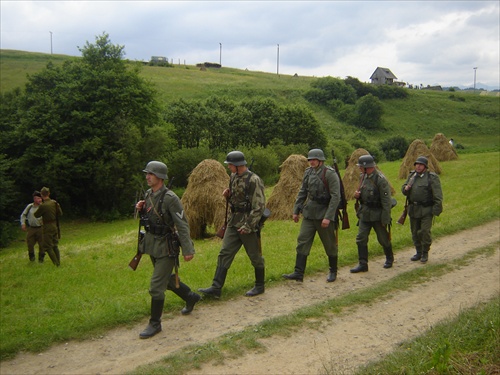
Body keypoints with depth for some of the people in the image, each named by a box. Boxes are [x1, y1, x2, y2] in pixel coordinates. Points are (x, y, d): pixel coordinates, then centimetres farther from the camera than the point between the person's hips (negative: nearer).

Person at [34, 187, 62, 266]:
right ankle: (58, 263, 18)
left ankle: (56, 264, -1)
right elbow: (60, 213, 10)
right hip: (55, 226, 7)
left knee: (47, 247, 2)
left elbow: (36, 215, -5)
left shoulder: (43, 206, -19)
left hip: (48, 228, -7)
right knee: (55, 246, 16)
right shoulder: (54, 203, 0)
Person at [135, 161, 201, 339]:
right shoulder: (148, 194, 4)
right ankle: (191, 297, 45)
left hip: (166, 247, -8)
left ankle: (155, 324, 10)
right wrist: (140, 209, -4)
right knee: (167, 279, 23)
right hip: (151, 244, 8)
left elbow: (182, 225, -20)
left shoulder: (170, 198, -20)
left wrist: (188, 250, -21)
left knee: (156, 286, -5)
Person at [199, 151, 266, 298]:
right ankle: (216, 288, 5)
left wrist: (248, 226, -20)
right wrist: (227, 195, 0)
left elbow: (259, 206, -18)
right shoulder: (233, 177, 8)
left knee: (255, 257, 6)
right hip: (233, 222, 8)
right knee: (224, 253, 3)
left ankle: (259, 286, 24)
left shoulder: (254, 180, -17)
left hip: (249, 223, -7)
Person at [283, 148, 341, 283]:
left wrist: (328, 217, -22)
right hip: (309, 213, 6)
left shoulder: (330, 174, -13)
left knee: (330, 245, 8)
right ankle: (299, 273, 3)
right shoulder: (308, 172, 6)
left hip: (324, 215, -5)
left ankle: (333, 272, 26)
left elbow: (336, 197, -17)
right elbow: (302, 193, 14)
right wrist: (296, 210, 10)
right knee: (302, 242, 0)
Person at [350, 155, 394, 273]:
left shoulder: (380, 179, -18)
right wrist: (357, 195, -3)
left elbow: (386, 201, -17)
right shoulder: (363, 177, 5)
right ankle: (363, 264, 7)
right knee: (361, 239, 0)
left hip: (377, 214, -6)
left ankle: (390, 259, 33)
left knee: (384, 239, 10)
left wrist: (386, 219, -18)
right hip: (364, 213, 7)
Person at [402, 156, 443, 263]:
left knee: (425, 232, -7)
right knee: (415, 232, 12)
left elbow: (438, 196, -9)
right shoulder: (411, 176, 10)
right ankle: (418, 252, 26)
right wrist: (405, 188, -4)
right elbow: (403, 188, 20)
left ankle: (425, 253, 10)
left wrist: (436, 210, -15)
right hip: (413, 209, 6)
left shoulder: (432, 178, -7)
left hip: (426, 210, -5)